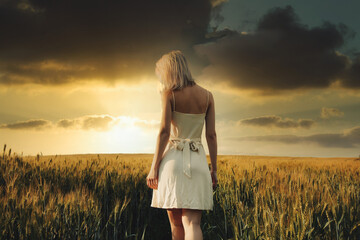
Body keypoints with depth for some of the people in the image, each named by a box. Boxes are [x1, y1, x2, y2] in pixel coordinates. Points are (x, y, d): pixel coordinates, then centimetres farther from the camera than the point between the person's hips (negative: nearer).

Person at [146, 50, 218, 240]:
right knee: (192, 222, -4)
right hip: (197, 160, 2)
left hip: (173, 158, -2)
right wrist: (214, 169, 10)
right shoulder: (207, 96, 8)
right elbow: (211, 135, 5)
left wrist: (153, 167, -7)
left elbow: (164, 131, -9)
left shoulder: (169, 93, -2)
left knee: (176, 223, 10)